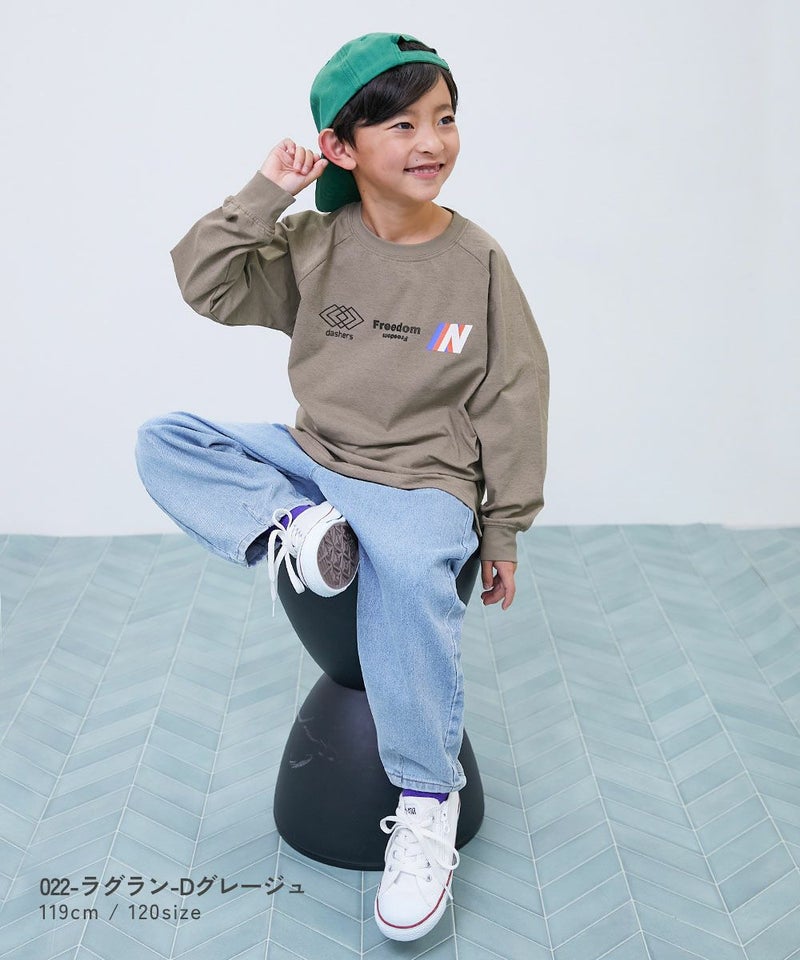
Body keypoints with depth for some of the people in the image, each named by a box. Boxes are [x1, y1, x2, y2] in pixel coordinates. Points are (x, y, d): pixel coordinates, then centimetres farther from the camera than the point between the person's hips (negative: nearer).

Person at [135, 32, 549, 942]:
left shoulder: (478, 261, -5)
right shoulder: (312, 245, 1)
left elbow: (514, 398, -1)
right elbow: (206, 284, 0)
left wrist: (501, 532, 1)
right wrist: (263, 195, -12)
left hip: (423, 481, -3)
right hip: (314, 461, 4)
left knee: (408, 570, -36)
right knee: (162, 441, -5)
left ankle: (427, 802, -17)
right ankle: (291, 527, -24)